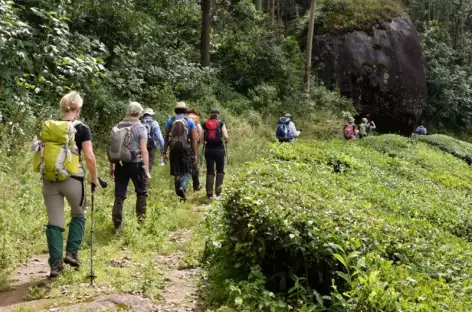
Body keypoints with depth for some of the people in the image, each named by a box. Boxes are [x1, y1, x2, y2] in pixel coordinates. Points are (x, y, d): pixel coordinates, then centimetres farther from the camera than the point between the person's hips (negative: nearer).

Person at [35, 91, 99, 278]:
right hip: (72, 179, -3)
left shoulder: (47, 128, 6)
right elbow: (89, 157, -10)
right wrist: (94, 177, 3)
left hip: (49, 180, 3)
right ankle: (71, 252, 10)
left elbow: (44, 153, 10)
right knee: (78, 215, 20)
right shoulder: (81, 129, -5)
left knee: (54, 222, 9)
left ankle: (55, 264, 10)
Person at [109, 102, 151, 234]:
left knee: (119, 195, 7)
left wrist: (111, 166, 17)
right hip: (135, 164, -4)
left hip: (120, 164, 4)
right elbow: (144, 151, -12)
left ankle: (117, 226, 8)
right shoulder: (140, 128, -6)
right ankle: (140, 220, 18)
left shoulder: (118, 127, 8)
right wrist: (147, 171, -12)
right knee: (141, 192, 17)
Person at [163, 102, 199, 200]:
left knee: (177, 173, 10)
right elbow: (194, 139, -2)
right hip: (186, 149, -2)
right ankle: (182, 187, -19)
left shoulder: (170, 121, 6)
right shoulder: (190, 121, 3)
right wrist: (195, 154, 0)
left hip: (174, 149, 2)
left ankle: (179, 194, 15)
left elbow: (166, 138, 3)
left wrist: (165, 153, 7)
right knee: (187, 171, 7)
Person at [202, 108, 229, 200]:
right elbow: (226, 137, -8)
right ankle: (218, 192, 4)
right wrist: (226, 141, 14)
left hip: (208, 150, 2)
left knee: (210, 172, 7)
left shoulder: (205, 124, 6)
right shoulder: (221, 123, 0)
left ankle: (209, 194, 4)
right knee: (220, 171, 13)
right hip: (219, 149, -2)